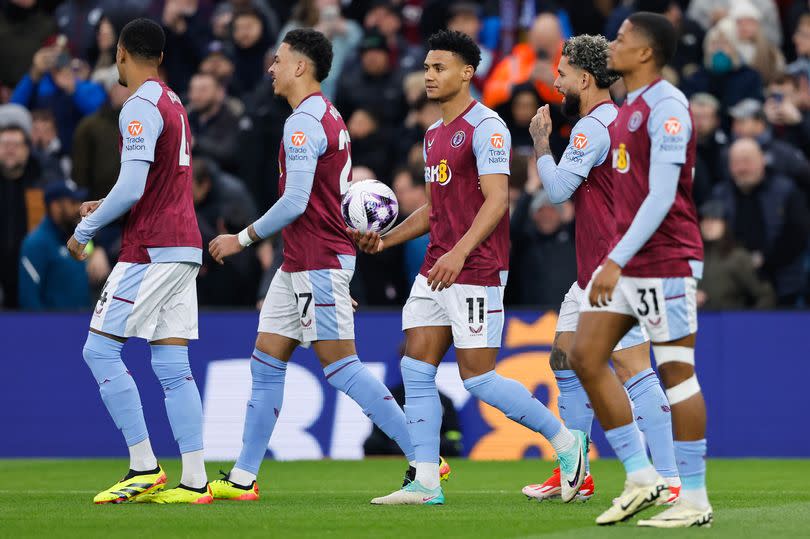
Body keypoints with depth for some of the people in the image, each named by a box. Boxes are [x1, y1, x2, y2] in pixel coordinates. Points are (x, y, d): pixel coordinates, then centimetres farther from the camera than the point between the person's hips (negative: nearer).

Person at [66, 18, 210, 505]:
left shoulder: (140, 108, -13)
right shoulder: (174, 106, 17)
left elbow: (131, 189, -20)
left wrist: (85, 230, -9)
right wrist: (106, 206, 24)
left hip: (152, 252, -9)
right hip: (184, 247, 9)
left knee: (100, 349, -5)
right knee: (172, 365, 6)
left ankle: (144, 466, -8)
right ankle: (195, 481, -1)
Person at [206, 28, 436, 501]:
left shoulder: (303, 123, -17)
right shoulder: (329, 116, 15)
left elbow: (295, 202, -22)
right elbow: (344, 192, 21)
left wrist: (243, 239, -11)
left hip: (318, 264, -10)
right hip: (301, 265, 10)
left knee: (341, 366, -9)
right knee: (266, 361, 9)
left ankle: (423, 458, -6)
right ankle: (242, 479, 10)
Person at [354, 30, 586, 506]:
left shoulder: (485, 127, -12)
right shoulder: (434, 134, 17)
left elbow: (496, 199, -20)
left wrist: (459, 252, -31)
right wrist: (385, 240, 12)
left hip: (477, 270, -9)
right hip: (436, 270, 9)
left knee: (477, 376, -9)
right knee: (416, 367, 0)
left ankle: (566, 441, 7)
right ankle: (426, 482, 1)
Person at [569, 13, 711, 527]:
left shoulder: (667, 107, -15)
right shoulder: (629, 108, 14)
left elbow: (661, 196, -21)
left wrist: (617, 261, -25)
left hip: (665, 261, -10)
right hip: (624, 262, 10)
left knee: (676, 371, -5)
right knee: (585, 356, 4)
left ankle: (695, 500, 1)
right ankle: (641, 478, 9)